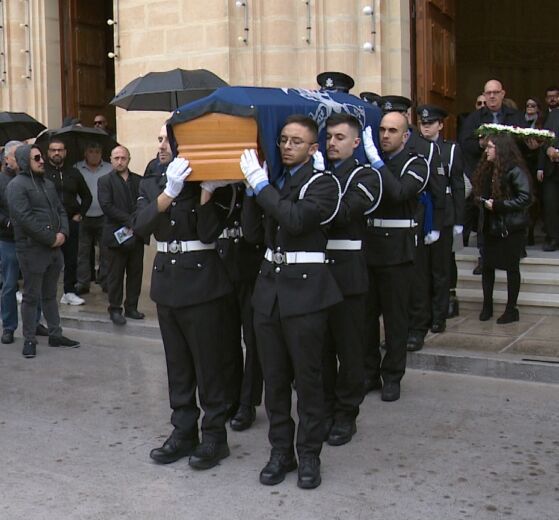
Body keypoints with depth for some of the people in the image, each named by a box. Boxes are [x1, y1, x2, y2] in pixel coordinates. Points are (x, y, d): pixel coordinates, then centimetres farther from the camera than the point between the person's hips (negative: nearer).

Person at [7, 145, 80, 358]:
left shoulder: (48, 184, 15)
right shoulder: (17, 185, -11)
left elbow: (60, 210, 15)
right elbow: (25, 219, -20)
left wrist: (63, 233, -4)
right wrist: (51, 238, -16)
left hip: (54, 248, 7)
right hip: (32, 250, -7)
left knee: (50, 295, 16)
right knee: (32, 297, 1)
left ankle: (55, 334, 24)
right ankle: (29, 339, 11)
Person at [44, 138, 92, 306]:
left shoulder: (73, 173, 12)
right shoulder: (42, 172, -1)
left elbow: (86, 196, 21)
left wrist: (80, 214, 9)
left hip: (71, 222, 4)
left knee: (71, 259, 7)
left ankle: (69, 292, 18)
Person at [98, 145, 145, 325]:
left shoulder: (139, 180, 10)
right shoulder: (105, 181, 1)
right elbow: (107, 206, -11)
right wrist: (130, 220, -16)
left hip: (136, 234, 3)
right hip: (116, 235, -3)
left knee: (135, 274, 7)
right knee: (116, 275, 3)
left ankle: (131, 307, 17)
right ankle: (115, 309, 11)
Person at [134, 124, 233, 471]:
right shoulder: (151, 184, 9)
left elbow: (209, 234, -14)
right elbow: (141, 226, -9)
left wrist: (206, 190, -21)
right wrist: (170, 192, -21)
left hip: (202, 281, -5)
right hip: (167, 281, 5)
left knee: (208, 363, 2)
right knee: (178, 364, 12)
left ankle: (214, 436, 13)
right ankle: (183, 432, 24)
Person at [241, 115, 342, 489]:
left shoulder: (322, 183, -5)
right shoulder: (271, 182, 12)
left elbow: (296, 219, -23)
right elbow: (253, 234, 7)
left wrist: (260, 184, -17)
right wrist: (253, 190, -3)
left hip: (305, 289, -5)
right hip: (270, 286, 6)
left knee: (308, 378, 4)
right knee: (274, 377, 12)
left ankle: (309, 455, 19)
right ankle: (281, 451, 25)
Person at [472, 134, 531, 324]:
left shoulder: (515, 171, -15)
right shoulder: (487, 169, 7)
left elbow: (525, 198, -18)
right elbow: (480, 194, 17)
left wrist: (497, 205, -19)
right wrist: (484, 202, -4)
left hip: (511, 228, -7)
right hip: (491, 226, 7)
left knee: (511, 267, 4)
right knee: (487, 266, 8)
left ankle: (511, 309, 14)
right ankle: (487, 306, 19)